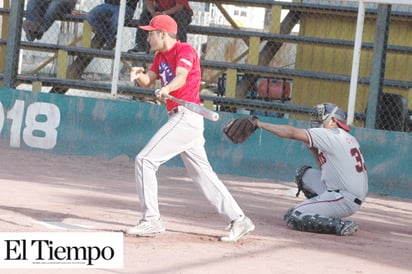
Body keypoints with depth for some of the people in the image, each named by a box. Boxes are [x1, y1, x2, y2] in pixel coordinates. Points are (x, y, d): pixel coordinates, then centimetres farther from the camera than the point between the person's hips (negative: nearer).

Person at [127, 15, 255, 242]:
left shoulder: (185, 50, -9)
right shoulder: (161, 55, 18)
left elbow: (181, 76, -27)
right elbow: (147, 81, 18)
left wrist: (166, 89, -47)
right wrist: (139, 74, -5)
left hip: (186, 117, -10)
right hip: (180, 118, 10)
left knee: (145, 160, -12)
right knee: (202, 174, 10)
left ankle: (151, 220, -9)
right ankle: (238, 220, 12)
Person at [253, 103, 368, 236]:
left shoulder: (330, 135, -10)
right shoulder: (348, 138, 16)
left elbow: (292, 133, -11)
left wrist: (261, 124, -4)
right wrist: (314, 148, 11)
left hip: (345, 199, -9)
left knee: (292, 217, -9)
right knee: (304, 173, 19)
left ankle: (340, 225, -14)